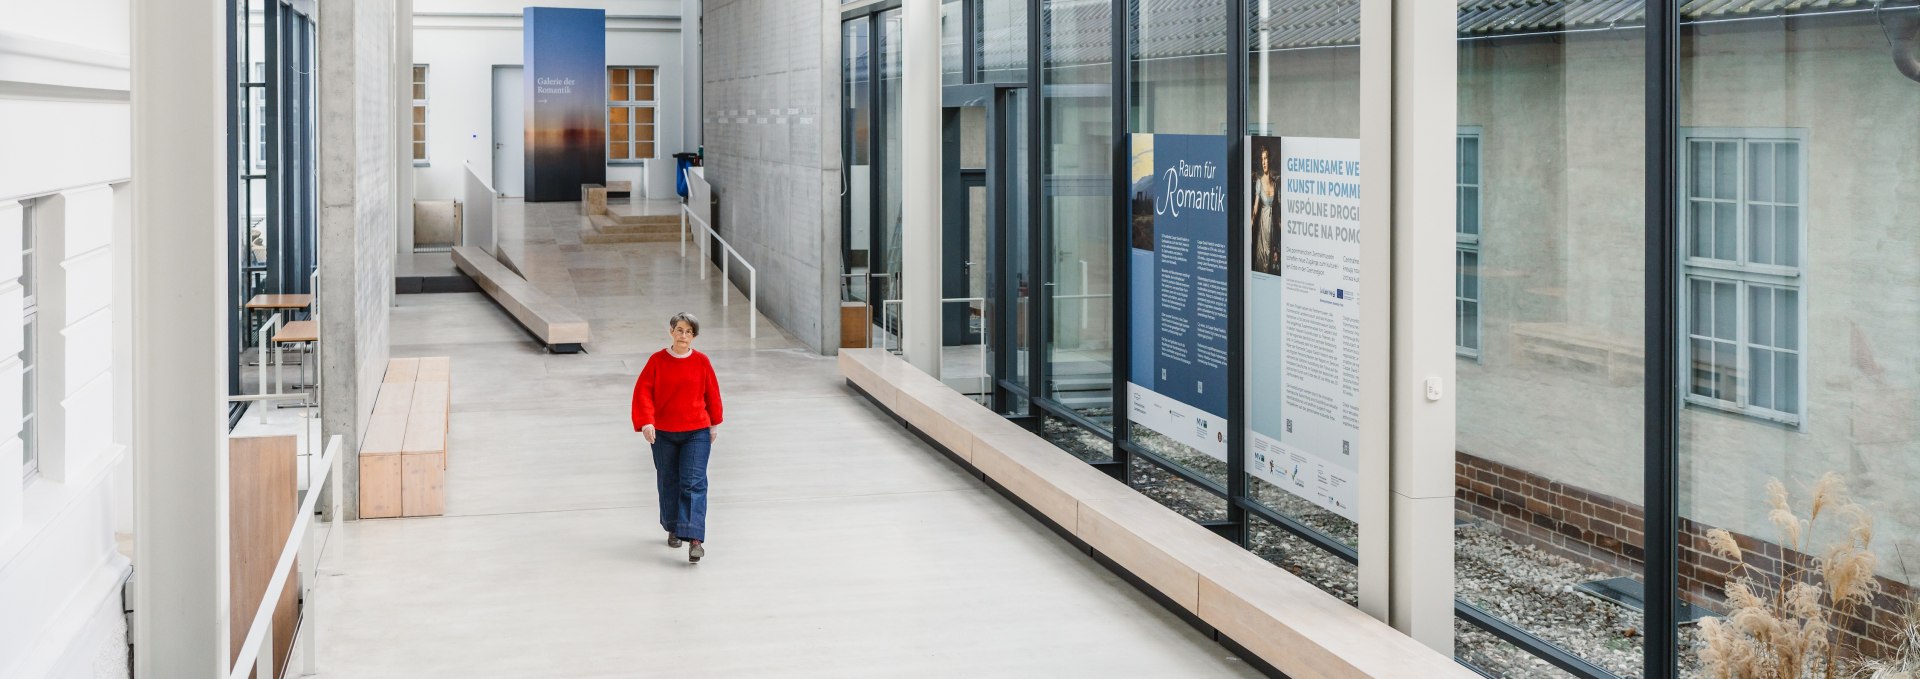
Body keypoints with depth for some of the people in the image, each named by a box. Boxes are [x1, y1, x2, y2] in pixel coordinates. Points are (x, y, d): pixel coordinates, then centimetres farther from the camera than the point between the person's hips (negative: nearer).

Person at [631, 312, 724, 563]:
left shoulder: (702, 362, -1)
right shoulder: (657, 361, -2)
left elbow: (712, 393, 8)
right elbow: (643, 391, -6)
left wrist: (714, 424, 13)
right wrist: (646, 422, -19)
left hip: (697, 433, -1)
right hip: (663, 434, 1)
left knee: (693, 483, -12)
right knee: (668, 483, 13)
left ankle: (694, 538, -20)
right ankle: (673, 528, 34)